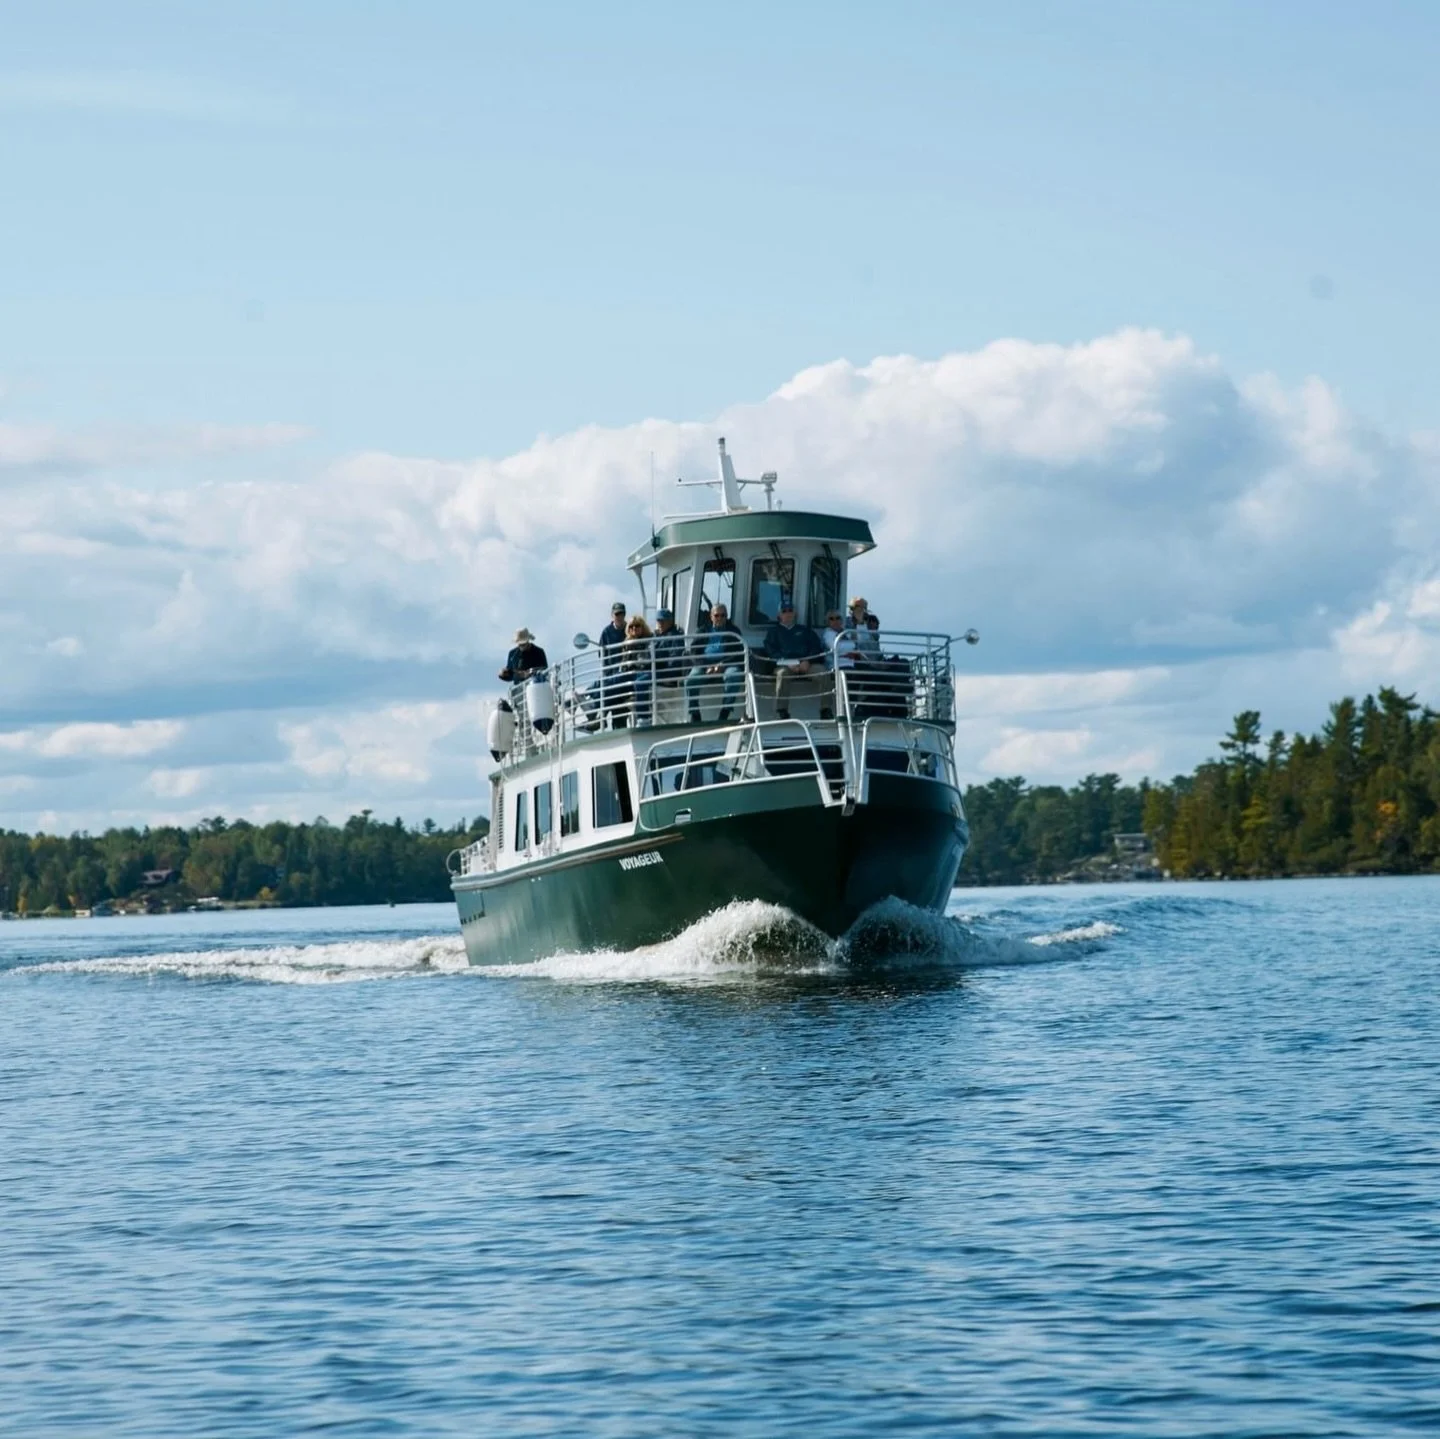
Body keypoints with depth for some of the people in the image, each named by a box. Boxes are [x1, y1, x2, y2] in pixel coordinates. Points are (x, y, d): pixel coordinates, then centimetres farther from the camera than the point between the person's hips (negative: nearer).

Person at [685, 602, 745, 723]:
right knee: (691, 680, -30)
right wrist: (706, 666, -10)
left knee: (733, 676, -37)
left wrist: (722, 664, -13)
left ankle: (724, 715, -35)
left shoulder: (733, 631, 16)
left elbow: (739, 653, 4)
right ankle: (695, 716, -25)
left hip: (726, 665, -1)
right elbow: (694, 650, 9)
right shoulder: (704, 631, 21)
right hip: (705, 665, 1)